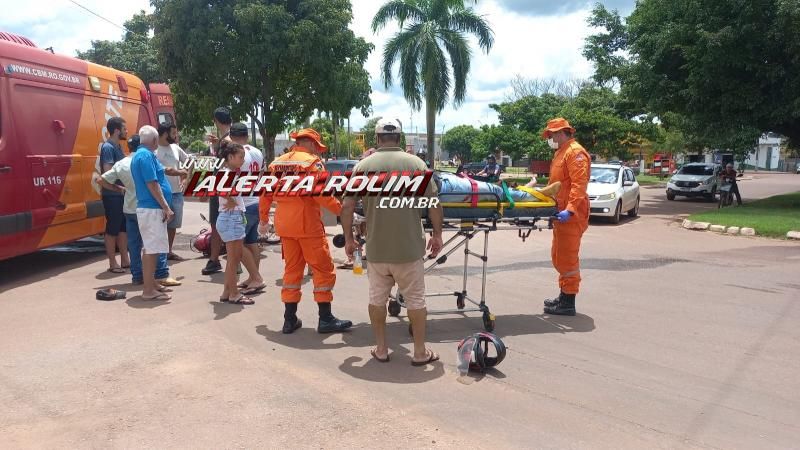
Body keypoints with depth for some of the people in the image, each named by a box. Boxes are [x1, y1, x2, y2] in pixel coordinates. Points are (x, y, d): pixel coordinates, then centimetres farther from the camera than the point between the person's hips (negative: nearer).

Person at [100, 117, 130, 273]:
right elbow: (108, 172, -21)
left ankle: (125, 260, 21)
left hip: (121, 194, 9)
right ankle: (113, 264, 7)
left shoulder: (118, 146, 14)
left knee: (123, 227, 13)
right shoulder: (107, 147, -13)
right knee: (112, 229, -1)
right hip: (112, 195, -9)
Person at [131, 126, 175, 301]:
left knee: (151, 248, 15)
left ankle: (151, 284, 23)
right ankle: (149, 290, -3)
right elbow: (152, 184, -20)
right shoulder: (146, 155, -15)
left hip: (147, 207, 10)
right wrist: (166, 208, -19)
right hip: (152, 208, -10)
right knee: (152, 249, -7)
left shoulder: (139, 155, 17)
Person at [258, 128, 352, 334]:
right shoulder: (312, 162, -8)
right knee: (323, 268, 3)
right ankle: (325, 319, 4)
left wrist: (264, 220, 23)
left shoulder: (277, 163, 12)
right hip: (307, 223, -7)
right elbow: (322, 195, -18)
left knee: (292, 269, 14)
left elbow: (265, 194, 14)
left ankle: (290, 319, 16)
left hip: (284, 224, 7)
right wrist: (343, 210, -12)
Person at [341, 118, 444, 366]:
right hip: (409, 247, -1)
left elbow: (347, 207, -3)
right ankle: (420, 352, 18)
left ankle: (381, 349, 24)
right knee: (415, 299, 10)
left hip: (376, 249, 1)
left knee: (377, 298, 15)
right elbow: (434, 204, -7)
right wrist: (437, 235, 5)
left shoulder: (363, 166, -1)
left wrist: (348, 238, 9)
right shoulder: (415, 163, -4)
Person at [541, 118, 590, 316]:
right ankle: (564, 296, 27)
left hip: (571, 215, -10)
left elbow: (579, 184, -22)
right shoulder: (560, 153, 20)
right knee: (559, 257, 16)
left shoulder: (575, 152, -12)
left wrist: (570, 209, -31)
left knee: (567, 258, -6)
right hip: (561, 212, 10)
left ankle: (568, 303, 1)